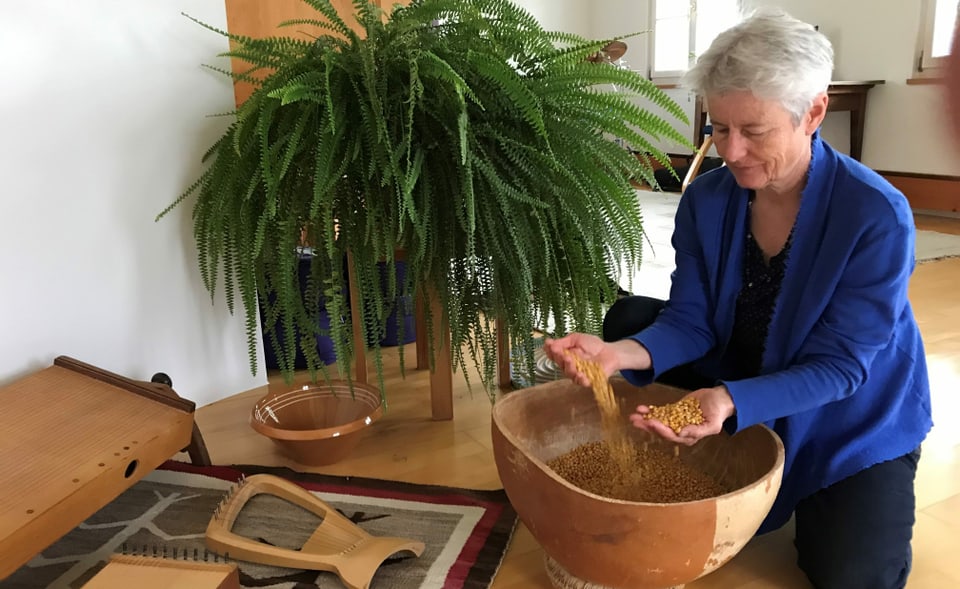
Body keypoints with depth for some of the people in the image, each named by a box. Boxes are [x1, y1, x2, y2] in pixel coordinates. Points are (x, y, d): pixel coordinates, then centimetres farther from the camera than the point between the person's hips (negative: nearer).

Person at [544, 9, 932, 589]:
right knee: (631, 316, -13)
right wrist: (622, 353, -37)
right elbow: (691, 323, -15)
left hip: (851, 413, -3)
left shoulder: (877, 215, -27)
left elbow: (838, 366, -26)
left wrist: (733, 404, -44)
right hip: (739, 379, 4)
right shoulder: (706, 199, -15)